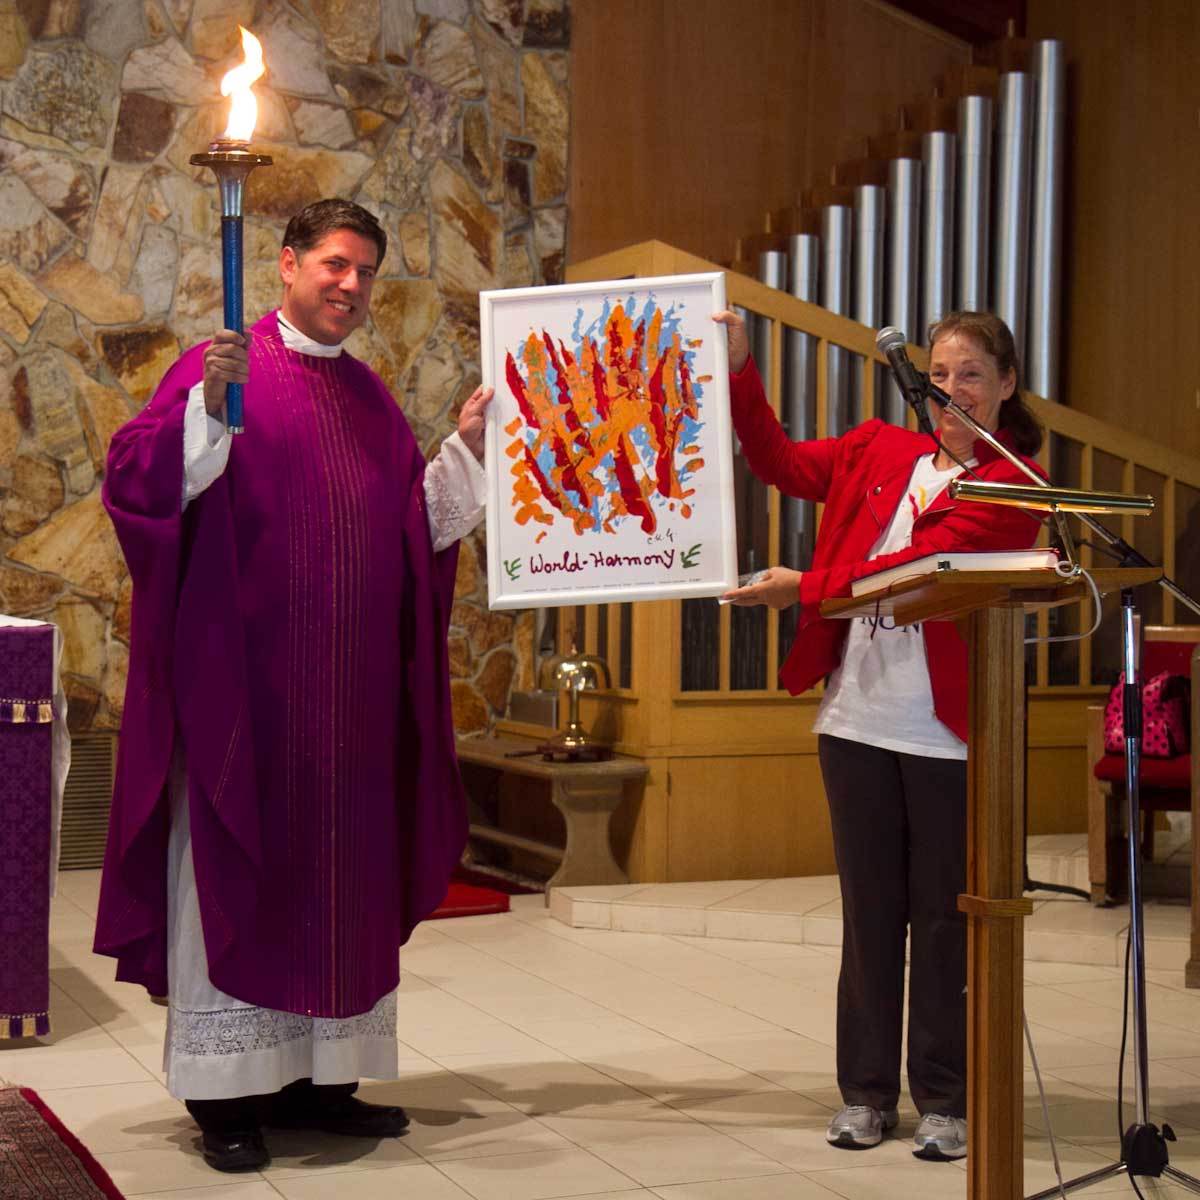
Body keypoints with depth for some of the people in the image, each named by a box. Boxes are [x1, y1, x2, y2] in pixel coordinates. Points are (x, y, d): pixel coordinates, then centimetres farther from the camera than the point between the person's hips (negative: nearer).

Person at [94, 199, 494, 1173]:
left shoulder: (370, 397, 16)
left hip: (352, 690, 7)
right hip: (243, 677, -6)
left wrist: (467, 446, 4)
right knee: (235, 872, -2)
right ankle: (225, 1091, 5)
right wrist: (210, 403, -29)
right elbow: (138, 478, -15)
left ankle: (317, 1075, 18)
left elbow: (419, 526, 16)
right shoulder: (224, 367, -3)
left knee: (340, 872, 9)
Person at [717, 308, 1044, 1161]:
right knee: (869, 912, 10)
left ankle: (945, 1100, 15)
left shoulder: (1014, 483, -4)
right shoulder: (879, 450, 13)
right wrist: (739, 371, 3)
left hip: (948, 732, -4)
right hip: (858, 719, 4)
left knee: (943, 919, 4)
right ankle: (868, 1092, 20)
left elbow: (922, 564, -14)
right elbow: (782, 464, 14)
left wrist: (806, 590, -17)